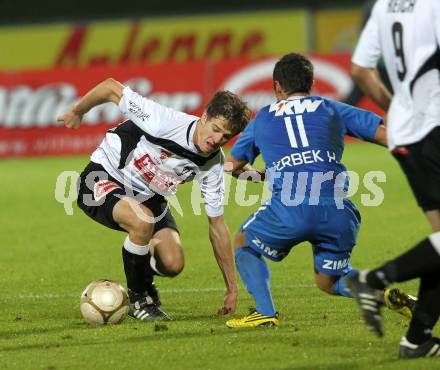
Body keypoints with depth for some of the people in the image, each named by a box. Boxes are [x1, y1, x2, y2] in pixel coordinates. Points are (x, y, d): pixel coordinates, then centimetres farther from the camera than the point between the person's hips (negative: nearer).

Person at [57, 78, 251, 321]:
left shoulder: (213, 164, -14)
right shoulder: (165, 122, -32)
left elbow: (217, 226, -5)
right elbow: (111, 88, -21)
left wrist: (232, 288, -4)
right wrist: (78, 111, -2)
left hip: (148, 198, 5)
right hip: (104, 179, -5)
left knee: (173, 264, -16)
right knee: (143, 221, -37)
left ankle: (143, 284, 23)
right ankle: (138, 299, -12)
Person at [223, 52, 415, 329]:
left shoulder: (262, 119, 23)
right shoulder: (333, 109, 21)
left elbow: (232, 166, 32)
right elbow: (386, 134, 14)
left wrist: (254, 174, 52)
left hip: (288, 212, -2)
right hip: (337, 211, 2)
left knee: (245, 244, 26)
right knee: (328, 281, 23)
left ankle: (266, 313, 8)